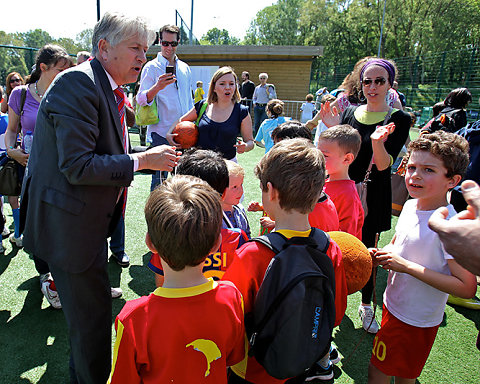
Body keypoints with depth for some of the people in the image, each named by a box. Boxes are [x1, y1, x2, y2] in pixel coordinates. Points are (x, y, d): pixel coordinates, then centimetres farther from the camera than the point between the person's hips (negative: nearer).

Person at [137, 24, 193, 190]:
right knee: (160, 179, -5)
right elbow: (141, 100, -12)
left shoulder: (185, 68, 14)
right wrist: (156, 88, -31)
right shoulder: (151, 67, -3)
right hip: (161, 134, -5)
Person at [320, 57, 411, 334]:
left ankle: (366, 304, 31)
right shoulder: (349, 113, 4)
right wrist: (333, 130, -10)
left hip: (372, 194, -3)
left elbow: (384, 165, -16)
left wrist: (378, 142, -35)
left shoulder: (398, 119, -6)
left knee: (367, 249, 7)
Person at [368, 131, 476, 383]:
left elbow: (467, 288, -26)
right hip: (395, 306, 7)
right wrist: (381, 254, -8)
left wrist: (407, 266, -27)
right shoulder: (411, 205, -3)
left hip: (416, 321, -7)